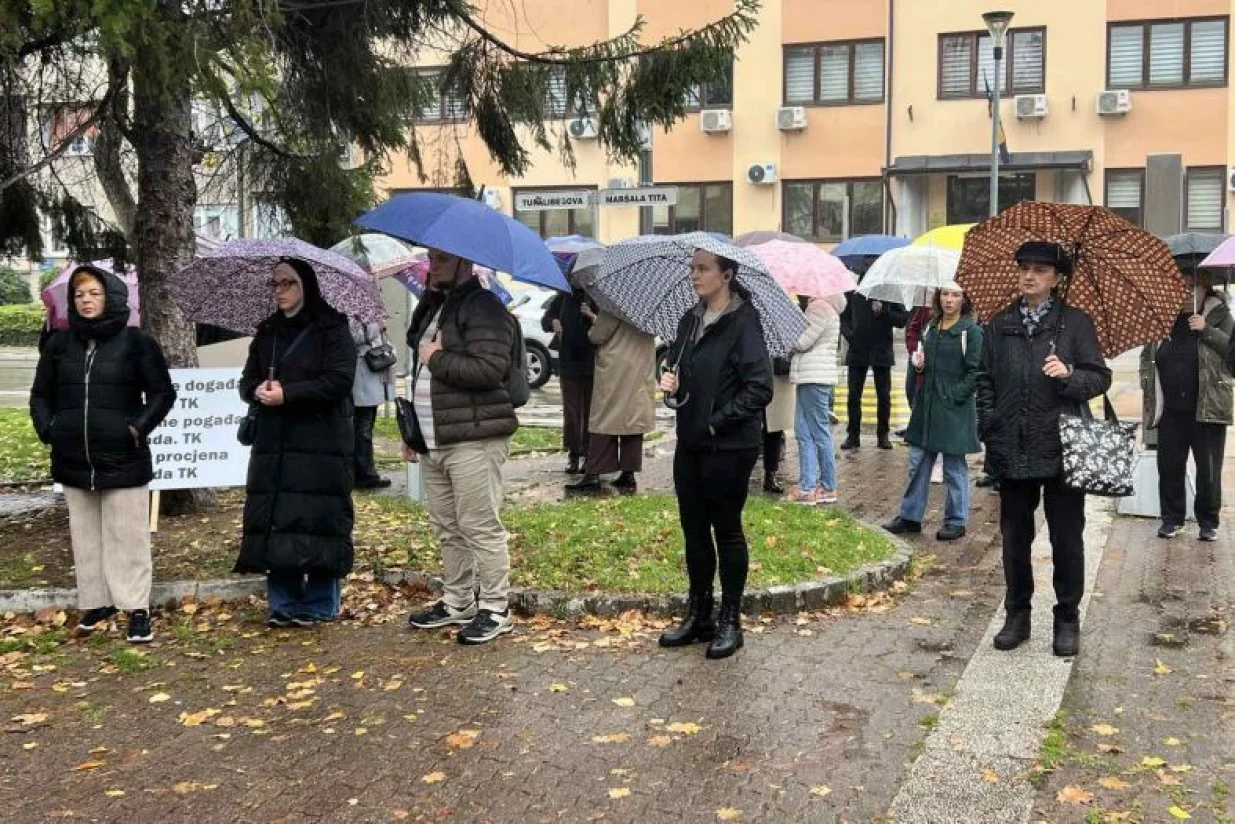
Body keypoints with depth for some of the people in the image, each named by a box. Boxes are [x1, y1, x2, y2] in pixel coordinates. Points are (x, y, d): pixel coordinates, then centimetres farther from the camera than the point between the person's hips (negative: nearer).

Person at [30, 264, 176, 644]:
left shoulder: (136, 342, -4)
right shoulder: (59, 343, 7)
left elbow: (163, 393, 0)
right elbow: (40, 395, 15)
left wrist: (138, 428, -11)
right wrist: (48, 429, 0)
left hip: (123, 460, -4)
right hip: (73, 461, 4)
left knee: (127, 537, 0)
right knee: (86, 536, 12)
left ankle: (137, 609, 5)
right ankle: (96, 602, 22)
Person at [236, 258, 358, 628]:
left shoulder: (332, 329, -2)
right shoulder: (267, 332, 17)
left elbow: (340, 381, -13)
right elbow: (248, 380, 16)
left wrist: (286, 395, -17)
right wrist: (258, 391, -9)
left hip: (322, 444, -5)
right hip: (274, 444, 5)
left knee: (319, 521, -4)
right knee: (275, 522, 3)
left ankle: (319, 606, 6)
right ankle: (282, 604, 12)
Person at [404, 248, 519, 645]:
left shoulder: (483, 307, -11)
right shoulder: (431, 307, 20)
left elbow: (490, 369, -24)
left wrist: (438, 358, -14)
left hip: (474, 439, -9)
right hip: (433, 440, 9)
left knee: (480, 526, -6)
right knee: (447, 528, 14)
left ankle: (495, 609, 3)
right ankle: (457, 602, 25)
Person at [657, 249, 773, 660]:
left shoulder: (743, 321, -13)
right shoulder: (690, 320, 10)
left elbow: (759, 388, -18)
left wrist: (717, 421, -18)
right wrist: (671, 383, 0)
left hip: (728, 446, -7)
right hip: (690, 443, 7)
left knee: (727, 530, 4)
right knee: (694, 528, 13)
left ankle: (730, 622, 17)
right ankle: (698, 614, 26)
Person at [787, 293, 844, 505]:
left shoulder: (820, 307, -14)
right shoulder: (816, 306, 17)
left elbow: (802, 342, -17)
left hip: (816, 377, -10)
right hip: (810, 376, 10)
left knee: (819, 432, -2)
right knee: (803, 430, 8)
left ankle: (829, 488, 7)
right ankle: (807, 486, 9)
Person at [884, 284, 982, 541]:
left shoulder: (971, 330, -7)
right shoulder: (930, 327, 12)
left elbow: (974, 371, -11)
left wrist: (956, 396, -17)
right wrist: (919, 365, 1)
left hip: (954, 407, -6)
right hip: (926, 403, 6)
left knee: (954, 466, 3)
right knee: (918, 462, 10)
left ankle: (956, 521, 13)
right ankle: (910, 516, 19)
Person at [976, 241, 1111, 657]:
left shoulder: (1076, 323, 1)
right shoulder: (1000, 325, 9)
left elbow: (1101, 377, -1)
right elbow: (985, 380, 13)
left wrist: (1070, 374, -20)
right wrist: (989, 427, 3)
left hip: (1062, 448, -3)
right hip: (1012, 450, 3)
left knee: (1066, 538, 6)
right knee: (1015, 537, 11)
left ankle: (1067, 619, 18)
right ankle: (1018, 614, 24)